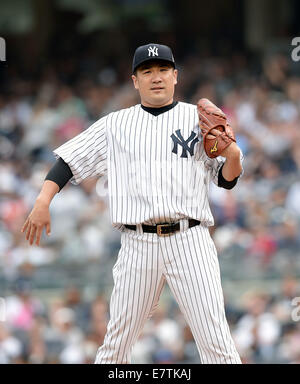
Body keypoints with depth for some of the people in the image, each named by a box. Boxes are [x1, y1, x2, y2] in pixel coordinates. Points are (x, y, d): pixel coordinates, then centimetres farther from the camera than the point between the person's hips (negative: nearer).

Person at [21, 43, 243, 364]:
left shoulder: (200, 119, 10)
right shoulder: (114, 125, 14)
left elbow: (227, 180, 9)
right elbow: (71, 159, 12)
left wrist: (233, 155, -13)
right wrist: (43, 201, -3)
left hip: (189, 240, -1)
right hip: (138, 244, 1)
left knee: (216, 343, -9)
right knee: (117, 344, 3)